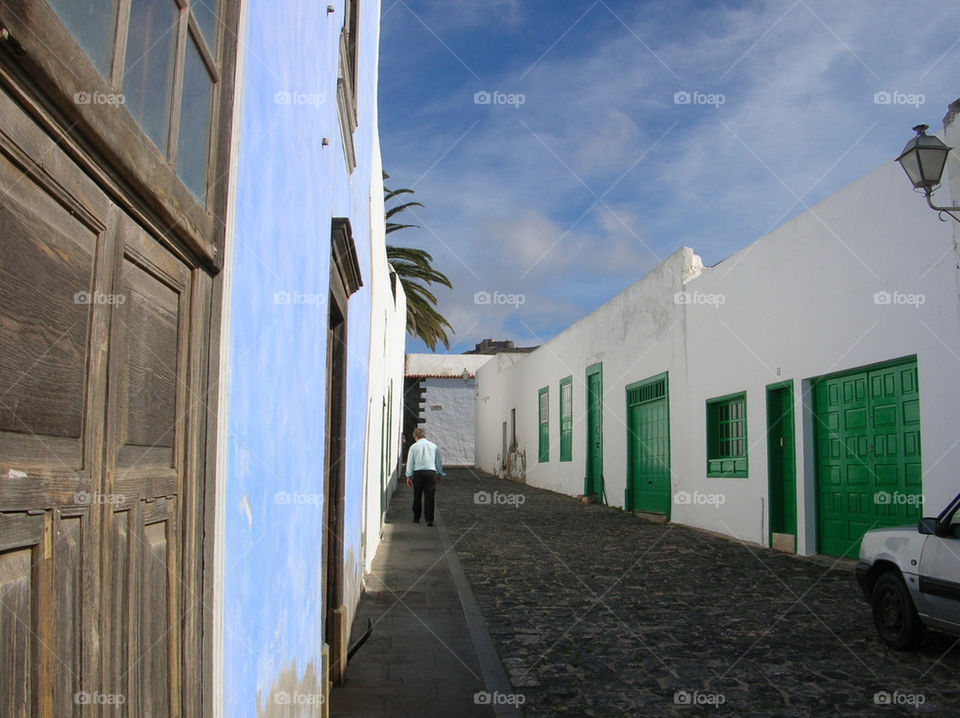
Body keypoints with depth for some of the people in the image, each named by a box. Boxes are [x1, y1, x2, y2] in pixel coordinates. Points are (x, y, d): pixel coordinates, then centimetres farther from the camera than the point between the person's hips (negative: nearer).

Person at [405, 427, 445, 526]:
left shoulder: (414, 447, 3)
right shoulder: (434, 446, 9)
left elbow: (410, 462, 4)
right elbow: (438, 462, 16)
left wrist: (409, 476, 11)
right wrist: (439, 473, 29)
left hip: (418, 473, -1)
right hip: (431, 472, 1)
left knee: (417, 497, 12)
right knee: (429, 497, 1)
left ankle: (416, 518, 20)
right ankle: (429, 520, -6)